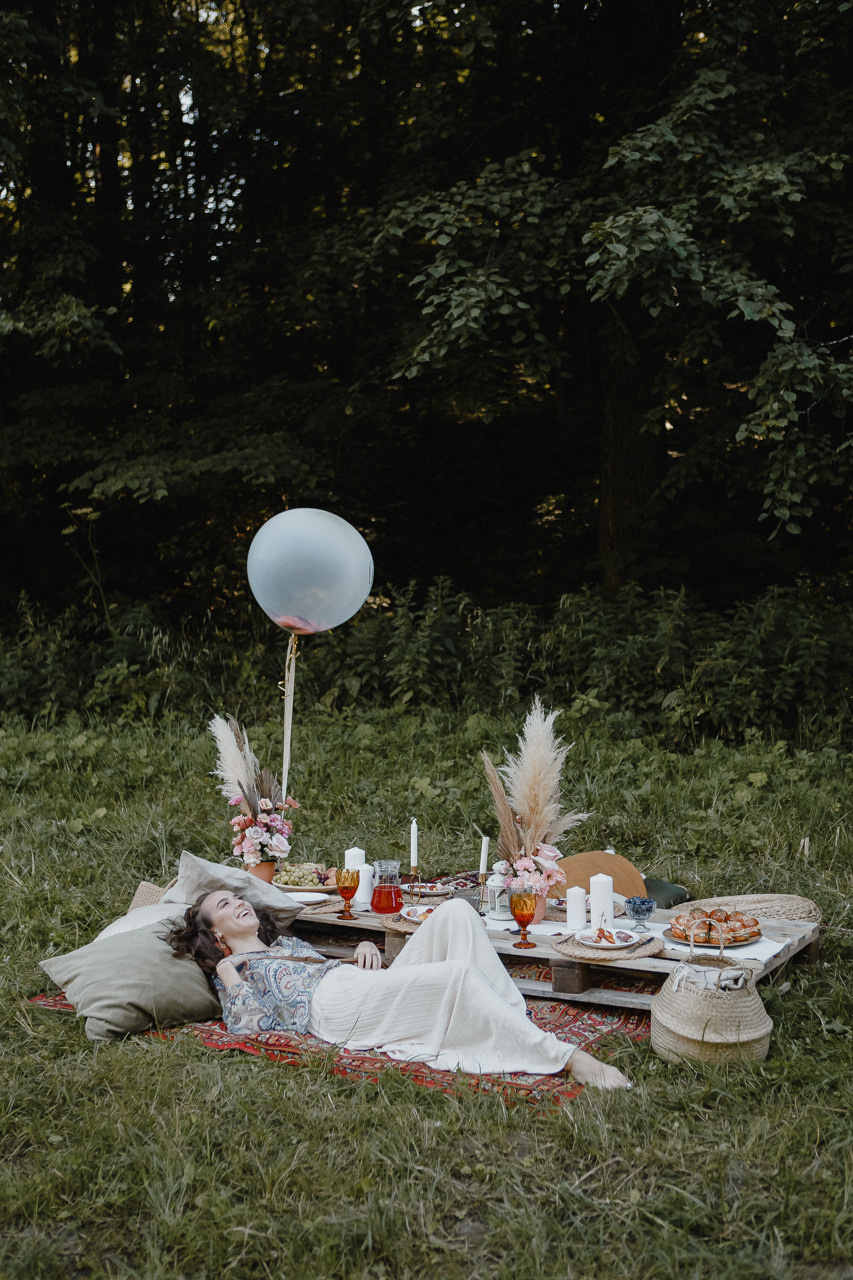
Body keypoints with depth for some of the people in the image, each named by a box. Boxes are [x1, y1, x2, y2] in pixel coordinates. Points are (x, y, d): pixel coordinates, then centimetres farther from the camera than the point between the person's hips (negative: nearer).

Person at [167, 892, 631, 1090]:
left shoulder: (288, 943, 38)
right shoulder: (231, 968, 18)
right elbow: (246, 1024, -1)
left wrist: (365, 948, 14)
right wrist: (229, 971, 2)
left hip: (373, 989, 7)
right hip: (333, 1008, -7)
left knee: (455, 911, -17)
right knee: (458, 972, -32)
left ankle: (516, 1022, -26)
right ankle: (566, 1059, -37)